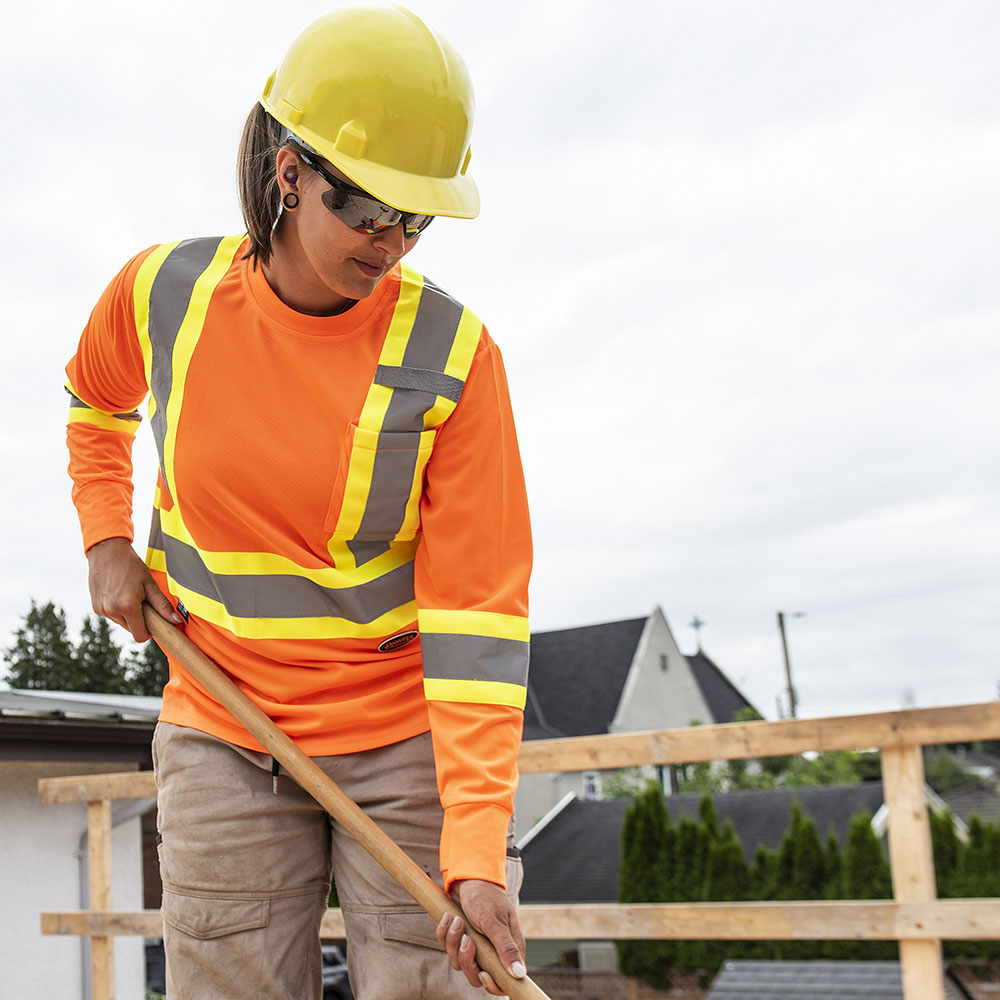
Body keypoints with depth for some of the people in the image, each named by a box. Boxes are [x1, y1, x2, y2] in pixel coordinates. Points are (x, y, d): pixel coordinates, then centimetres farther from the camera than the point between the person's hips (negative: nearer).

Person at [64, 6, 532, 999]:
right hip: (222, 737, 2)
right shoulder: (164, 293, -7)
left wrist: (476, 854, -24)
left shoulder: (452, 354, -14)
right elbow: (92, 399, 20)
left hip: (406, 736, -2)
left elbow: (475, 611, -17)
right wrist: (106, 539, 5)